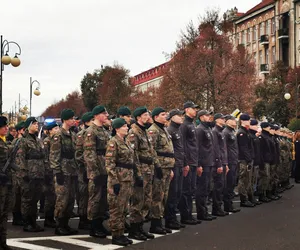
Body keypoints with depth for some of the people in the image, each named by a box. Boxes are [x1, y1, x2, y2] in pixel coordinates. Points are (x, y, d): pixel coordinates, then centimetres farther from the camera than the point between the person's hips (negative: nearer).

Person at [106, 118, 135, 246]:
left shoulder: (125, 142, 14)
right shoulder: (113, 142, -12)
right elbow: (109, 164, -17)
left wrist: (131, 180, 19)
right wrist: (115, 182, -20)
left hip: (128, 179, 8)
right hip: (118, 180, -8)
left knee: (123, 209, 11)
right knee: (117, 209, -2)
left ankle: (121, 234, 18)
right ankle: (116, 236, 4)